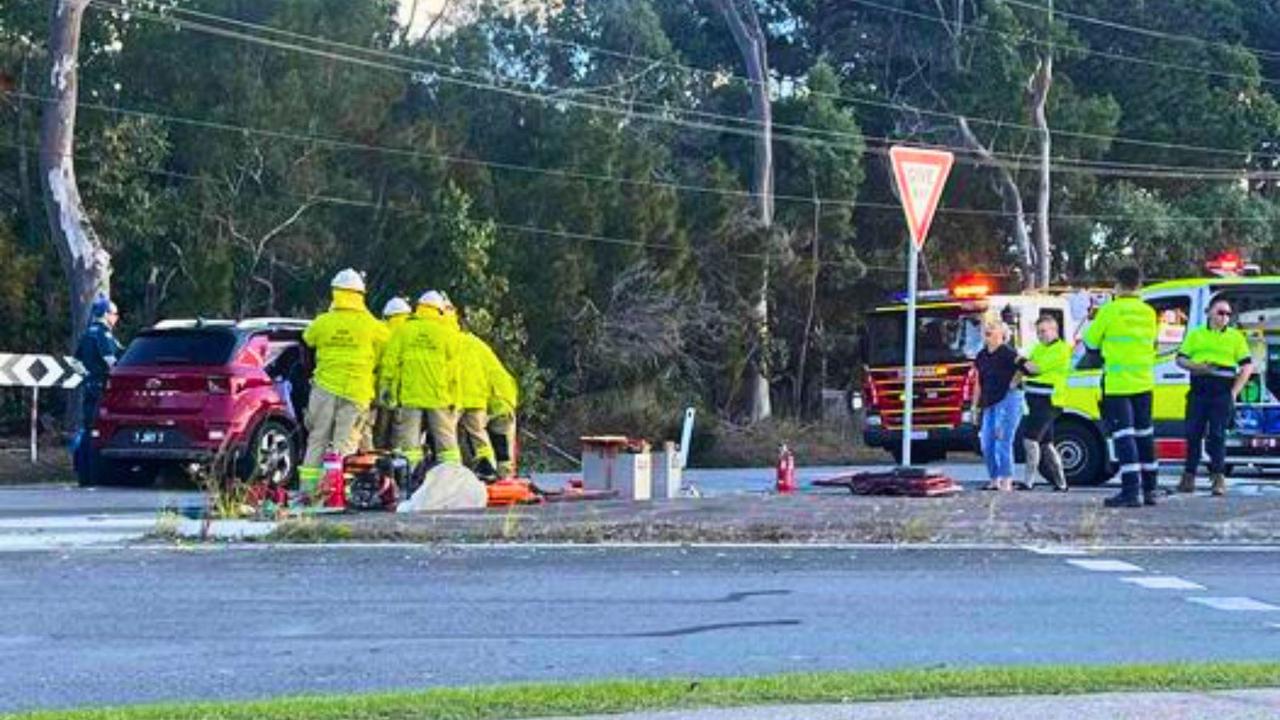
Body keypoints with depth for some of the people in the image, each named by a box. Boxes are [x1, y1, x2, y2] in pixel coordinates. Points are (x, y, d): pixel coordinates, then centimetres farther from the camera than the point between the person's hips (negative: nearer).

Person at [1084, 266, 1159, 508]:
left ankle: (1131, 490, -14)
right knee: (1144, 434, 14)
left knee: (1123, 435, -7)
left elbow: (1091, 343, -1)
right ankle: (1149, 489, 18)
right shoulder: (1149, 313, 7)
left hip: (1118, 384, -6)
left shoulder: (1110, 310, -10)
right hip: (1144, 383, 6)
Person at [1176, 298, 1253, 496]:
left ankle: (1219, 478, -2)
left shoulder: (1236, 337, 10)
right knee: (1193, 433, 2)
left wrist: (1235, 391, -3)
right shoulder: (1195, 335, 14)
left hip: (1223, 392, -2)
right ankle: (1189, 476, 9)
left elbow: (1247, 366, 7)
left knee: (1217, 435, -4)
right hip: (1198, 390, 2)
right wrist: (1195, 366, -9)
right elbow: (1180, 359, 13)